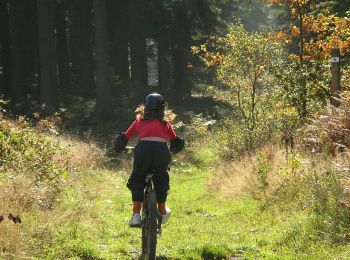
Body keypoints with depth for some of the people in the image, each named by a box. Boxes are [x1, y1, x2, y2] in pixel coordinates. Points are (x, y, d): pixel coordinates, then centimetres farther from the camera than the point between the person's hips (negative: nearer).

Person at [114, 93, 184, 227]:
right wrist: (171, 150, 46)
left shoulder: (140, 120, 24)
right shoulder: (165, 122, 26)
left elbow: (123, 138, 22)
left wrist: (121, 150, 40)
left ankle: (136, 215, 3)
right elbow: (176, 142, 26)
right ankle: (162, 213, 33)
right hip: (161, 148, 1)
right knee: (161, 181, 24)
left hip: (143, 148, -1)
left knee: (137, 181, 15)